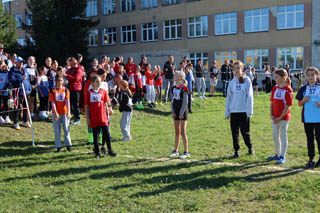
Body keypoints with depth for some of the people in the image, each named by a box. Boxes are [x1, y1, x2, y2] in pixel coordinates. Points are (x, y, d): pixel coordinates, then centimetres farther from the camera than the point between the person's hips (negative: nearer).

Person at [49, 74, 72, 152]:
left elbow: (67, 101, -8)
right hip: (56, 113, 0)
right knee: (57, 130, 4)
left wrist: (68, 112, -18)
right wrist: (55, 112, -17)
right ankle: (58, 146, 12)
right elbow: (53, 102, -7)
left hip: (65, 112, 0)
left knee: (66, 129, 5)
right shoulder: (52, 91, -1)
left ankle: (68, 144, 16)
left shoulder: (66, 90, 1)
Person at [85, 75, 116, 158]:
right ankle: (97, 152, 16)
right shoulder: (89, 93, 0)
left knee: (106, 133, 0)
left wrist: (108, 114, 7)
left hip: (103, 116, 1)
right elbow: (86, 106, 1)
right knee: (95, 134, 6)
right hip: (93, 118, -1)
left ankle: (110, 150, 11)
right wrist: (87, 118, -2)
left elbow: (106, 104, 10)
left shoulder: (103, 91, 5)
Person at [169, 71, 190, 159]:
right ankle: (176, 151, 22)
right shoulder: (173, 88, 8)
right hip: (176, 112, 7)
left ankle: (186, 152, 5)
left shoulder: (184, 88, -12)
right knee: (177, 132, 14)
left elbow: (185, 102, -13)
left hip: (182, 112, -7)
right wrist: (172, 111, 2)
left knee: (183, 133, -4)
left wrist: (181, 113, -15)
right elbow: (172, 100, 11)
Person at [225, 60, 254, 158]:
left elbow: (249, 96, -4)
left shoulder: (247, 80, -1)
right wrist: (227, 112, 7)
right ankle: (236, 151, 16)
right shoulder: (232, 82, 8)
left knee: (244, 131, 1)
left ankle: (250, 147, 24)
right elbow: (228, 98, 10)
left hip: (244, 111, -3)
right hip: (233, 111, 3)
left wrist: (249, 111, -9)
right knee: (235, 132, 5)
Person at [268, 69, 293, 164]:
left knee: (283, 136, 1)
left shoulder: (288, 90, -12)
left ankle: (283, 156, 10)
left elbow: (287, 106, -15)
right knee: (275, 136, 14)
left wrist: (280, 117, -16)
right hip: (275, 117, 7)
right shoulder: (275, 88, 8)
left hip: (284, 117, -7)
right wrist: (271, 115, 0)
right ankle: (278, 154, 28)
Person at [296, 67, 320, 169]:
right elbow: (299, 104, 8)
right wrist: (303, 100, -11)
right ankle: (311, 159, 17)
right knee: (309, 139, 9)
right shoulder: (303, 89, 6)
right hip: (307, 118, 2)